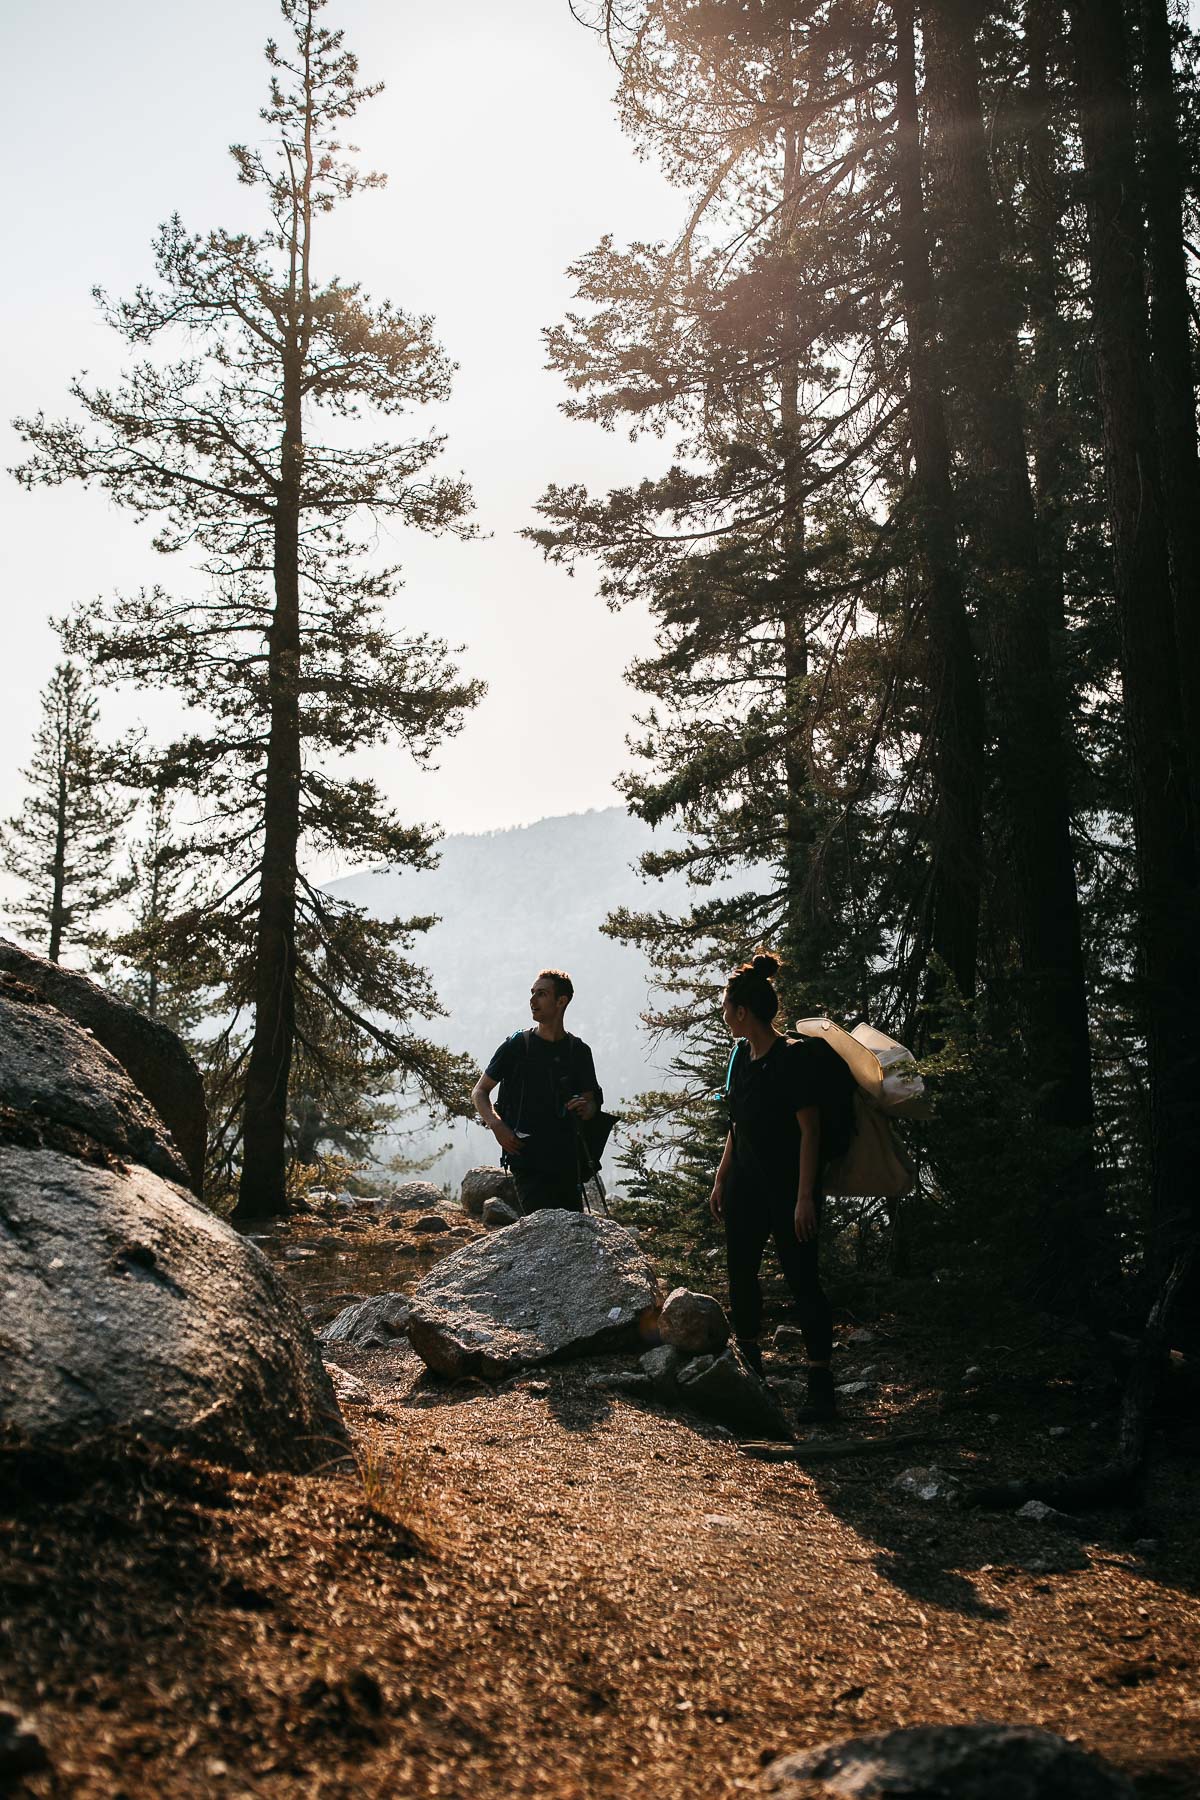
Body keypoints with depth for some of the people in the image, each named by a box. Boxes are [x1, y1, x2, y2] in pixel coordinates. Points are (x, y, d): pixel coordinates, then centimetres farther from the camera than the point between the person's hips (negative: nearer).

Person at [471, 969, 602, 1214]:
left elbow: (591, 1104, 14)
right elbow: (479, 1091, 8)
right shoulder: (517, 1045, 2)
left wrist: (586, 1107, -11)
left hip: (567, 1159, 3)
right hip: (527, 1159, -3)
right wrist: (497, 1126, -10)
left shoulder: (579, 1051, 9)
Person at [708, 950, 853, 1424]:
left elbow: (810, 1130, -17)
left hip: (787, 1187, -9)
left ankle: (821, 1389, -2)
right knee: (740, 1274, 14)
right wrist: (721, 1180, 15)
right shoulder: (743, 1056, 9)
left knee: (801, 1279, -6)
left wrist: (805, 1197, -20)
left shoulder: (794, 1058, -16)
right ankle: (749, 1371, 30)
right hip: (745, 1184, 9)